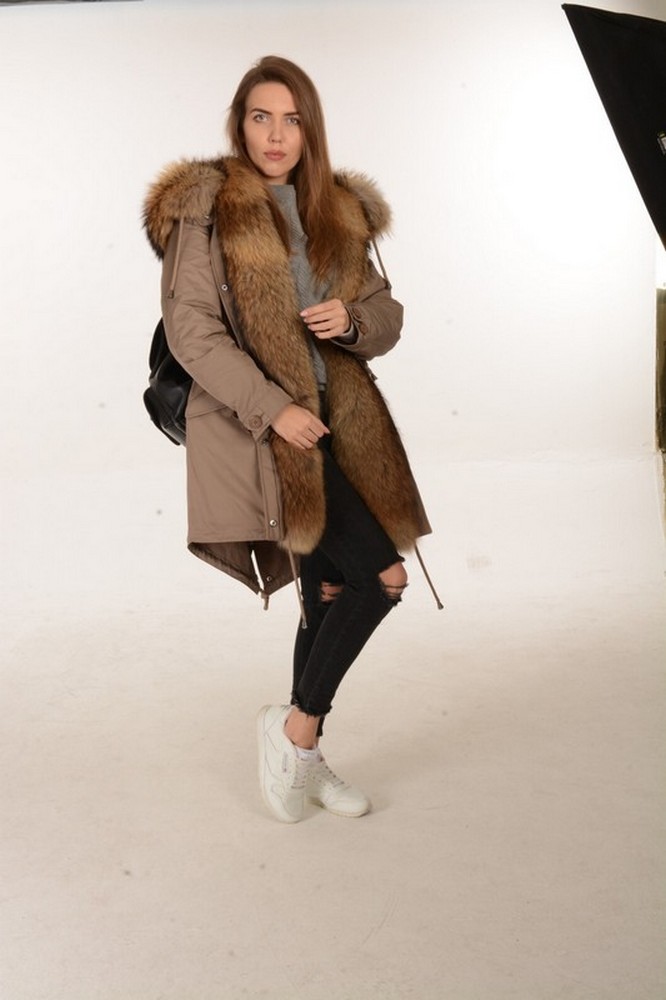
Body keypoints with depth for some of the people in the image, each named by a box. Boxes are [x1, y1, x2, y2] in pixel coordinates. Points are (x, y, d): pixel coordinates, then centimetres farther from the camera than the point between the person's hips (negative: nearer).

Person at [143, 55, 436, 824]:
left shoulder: (341, 213, 12)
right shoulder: (207, 208, -4)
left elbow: (387, 316, 15)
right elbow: (189, 330, -11)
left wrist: (352, 319, -9)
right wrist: (273, 408, -19)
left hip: (337, 422, 7)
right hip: (258, 426, -6)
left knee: (330, 594, 10)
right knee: (383, 575, -15)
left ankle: (302, 757, 27)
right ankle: (295, 727, 4)